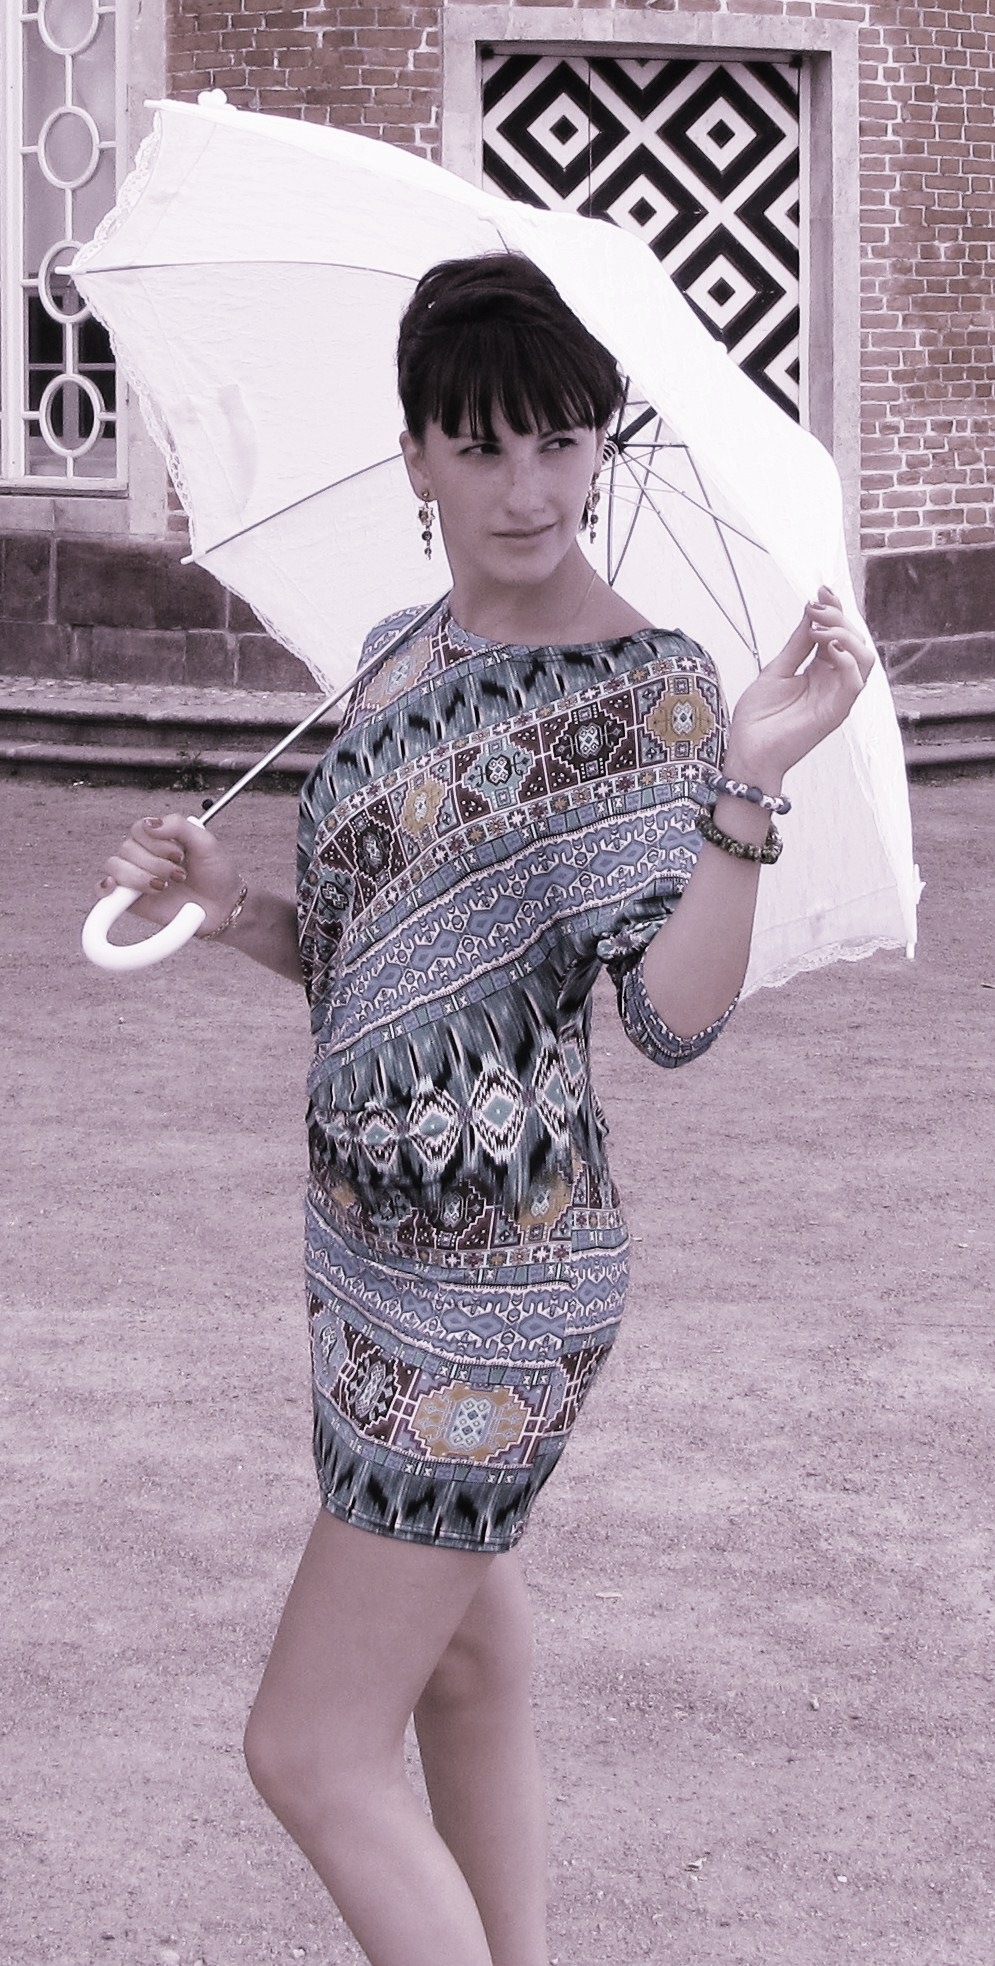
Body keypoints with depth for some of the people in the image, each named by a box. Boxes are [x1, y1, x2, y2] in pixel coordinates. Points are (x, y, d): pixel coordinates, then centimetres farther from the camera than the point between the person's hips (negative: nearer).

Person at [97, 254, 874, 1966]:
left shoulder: (647, 686, -15)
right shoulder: (401, 660, 8)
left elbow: (673, 1015, -26)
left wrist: (749, 780, -38)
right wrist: (229, 909, -1)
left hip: (490, 1296, -9)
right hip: (380, 1253, 9)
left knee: (310, 1755, -6)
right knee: (466, 1677, 19)